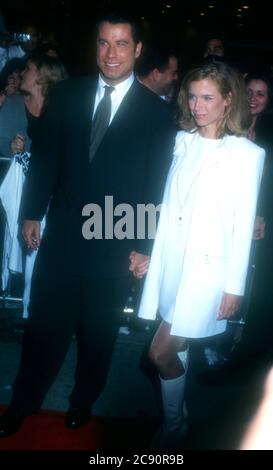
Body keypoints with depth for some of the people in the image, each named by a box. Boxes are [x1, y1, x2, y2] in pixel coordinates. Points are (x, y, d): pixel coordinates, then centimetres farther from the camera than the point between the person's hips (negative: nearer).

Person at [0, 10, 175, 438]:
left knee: (98, 335, 16)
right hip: (61, 237, 2)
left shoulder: (157, 112, -4)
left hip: (113, 246, -1)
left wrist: (143, 246, -4)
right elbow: (45, 157, 6)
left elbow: (157, 186, -4)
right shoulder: (67, 94, 3)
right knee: (43, 329, 11)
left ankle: (83, 402, 40)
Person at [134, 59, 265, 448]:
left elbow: (244, 224, -7)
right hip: (171, 260, 5)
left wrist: (235, 286, -6)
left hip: (207, 266, -4)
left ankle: (172, 428, 19)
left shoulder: (248, 153, -7)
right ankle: (176, 424, 35)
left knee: (161, 351, -5)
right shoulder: (183, 141, 6)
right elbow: (169, 206, 9)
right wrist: (150, 255, 8)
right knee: (177, 349, 14)